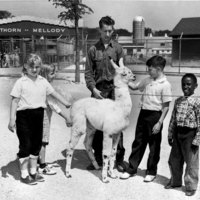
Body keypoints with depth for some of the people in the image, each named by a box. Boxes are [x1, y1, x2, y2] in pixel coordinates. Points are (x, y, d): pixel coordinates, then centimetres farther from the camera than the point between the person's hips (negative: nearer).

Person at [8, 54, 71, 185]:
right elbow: (15, 100, -7)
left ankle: (33, 172, 28)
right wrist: (12, 119, -12)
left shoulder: (43, 81, 8)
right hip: (24, 115, -5)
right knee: (25, 145, 1)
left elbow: (54, 93, 16)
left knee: (37, 144, 13)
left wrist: (67, 104, 18)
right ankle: (24, 175, 13)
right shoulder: (21, 82, -6)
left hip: (39, 114, 5)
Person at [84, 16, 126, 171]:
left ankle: (119, 158, 10)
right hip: (98, 91, 1)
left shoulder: (117, 48, 5)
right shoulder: (93, 49, 7)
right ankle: (98, 157, 18)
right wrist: (93, 88, -7)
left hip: (114, 89, -1)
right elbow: (88, 72, 5)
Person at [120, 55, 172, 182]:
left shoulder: (165, 85, -13)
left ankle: (151, 172, 22)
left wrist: (159, 123, -16)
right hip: (143, 113, 7)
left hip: (155, 115, -6)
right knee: (138, 142, 12)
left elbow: (166, 107, -13)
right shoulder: (147, 80, 7)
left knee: (154, 145, 7)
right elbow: (135, 86, 22)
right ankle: (132, 169, 23)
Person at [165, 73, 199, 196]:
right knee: (174, 160, 16)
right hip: (178, 133, 6)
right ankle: (175, 181, 35)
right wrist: (170, 134, 11)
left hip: (190, 134, -6)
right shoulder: (178, 101, 7)